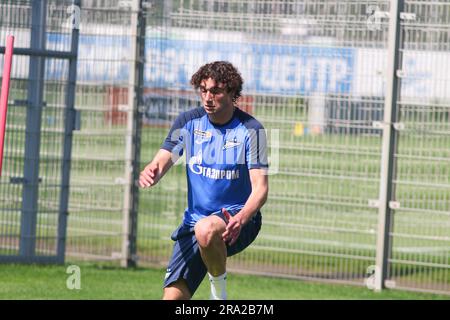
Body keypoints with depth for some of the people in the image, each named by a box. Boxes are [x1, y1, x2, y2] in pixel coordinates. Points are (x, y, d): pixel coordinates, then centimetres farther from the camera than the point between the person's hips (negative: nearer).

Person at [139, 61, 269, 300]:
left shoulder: (250, 130, -9)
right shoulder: (189, 122, 1)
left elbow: (260, 187, -15)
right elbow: (162, 161, -6)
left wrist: (241, 219, -35)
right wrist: (150, 173, -33)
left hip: (236, 219, -4)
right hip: (194, 221, 4)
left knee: (206, 229, -39)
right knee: (172, 298, -7)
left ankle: (219, 289, -16)